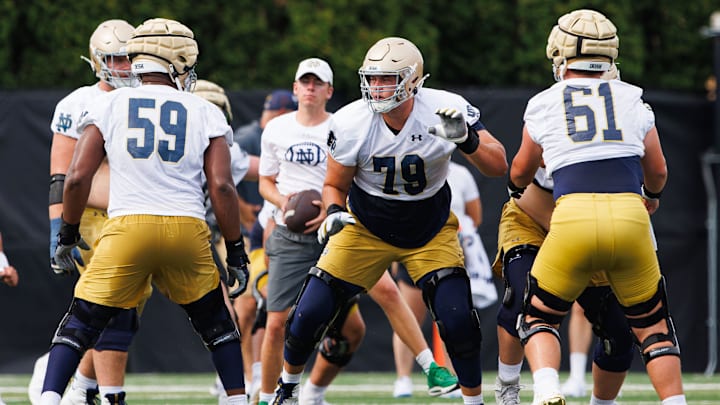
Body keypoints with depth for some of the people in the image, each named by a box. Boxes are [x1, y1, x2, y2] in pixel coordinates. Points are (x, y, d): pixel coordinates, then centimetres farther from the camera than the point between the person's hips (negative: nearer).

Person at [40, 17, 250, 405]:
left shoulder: (108, 105, 8)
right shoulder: (205, 114, 9)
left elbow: (78, 177, 3)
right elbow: (221, 187, 1)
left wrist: (67, 236, 15)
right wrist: (236, 252, 8)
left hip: (126, 227, -1)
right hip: (187, 228, 1)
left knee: (81, 323, 7)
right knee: (214, 322, 21)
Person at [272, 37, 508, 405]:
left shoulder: (445, 111, -24)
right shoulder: (351, 124, -21)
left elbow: (498, 167, -23)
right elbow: (335, 185, -3)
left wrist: (466, 139, -42)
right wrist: (334, 213, -26)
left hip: (430, 232, -1)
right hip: (366, 229, 1)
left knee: (457, 321, -18)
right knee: (309, 315, -6)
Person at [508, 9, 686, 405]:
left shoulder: (543, 105, 14)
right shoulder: (632, 99, 15)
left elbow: (520, 174, 30)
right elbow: (658, 173, 26)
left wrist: (516, 188, 55)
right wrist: (651, 196, 50)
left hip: (573, 218, -1)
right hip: (630, 216, 1)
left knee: (538, 318, 15)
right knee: (652, 326, 18)